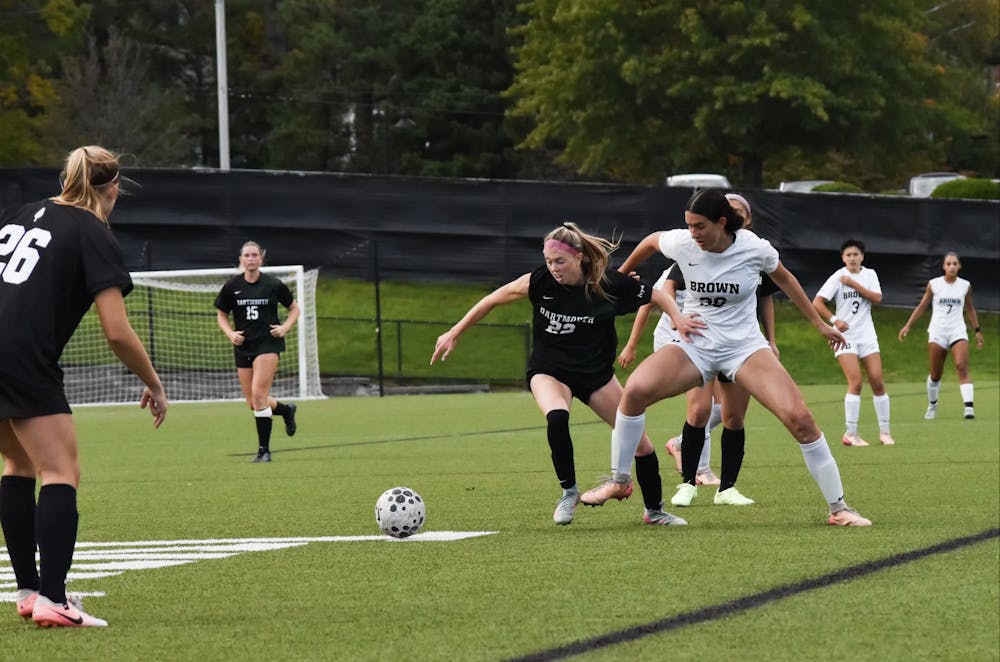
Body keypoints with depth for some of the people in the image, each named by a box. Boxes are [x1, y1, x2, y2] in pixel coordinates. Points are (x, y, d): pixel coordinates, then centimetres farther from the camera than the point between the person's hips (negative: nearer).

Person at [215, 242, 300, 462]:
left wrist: (285, 327, -7)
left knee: (258, 393, -18)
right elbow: (221, 315, 13)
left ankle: (264, 450, -10)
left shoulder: (273, 285, -3)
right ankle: (286, 410, 37)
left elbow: (294, 308, 10)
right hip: (243, 347, 4)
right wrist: (230, 333, -5)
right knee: (253, 402, 4)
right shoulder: (232, 286, 2)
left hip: (268, 343, -4)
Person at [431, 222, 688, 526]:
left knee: (641, 442, -1)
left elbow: (658, 296, -8)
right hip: (549, 371, -1)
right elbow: (494, 299, -7)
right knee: (557, 418, -34)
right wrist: (454, 334, -3)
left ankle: (654, 510, 24)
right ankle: (569, 492, -12)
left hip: (596, 372, 1)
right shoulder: (541, 281, -19)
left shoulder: (609, 284, -20)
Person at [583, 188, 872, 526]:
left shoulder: (755, 248, -13)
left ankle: (838, 508, -4)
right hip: (694, 345, 1)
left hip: (745, 346, -1)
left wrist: (820, 324, 18)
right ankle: (618, 481, -5)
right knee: (635, 389, -25)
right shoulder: (682, 244, -11)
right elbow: (650, 241, 14)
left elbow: (785, 279, 9)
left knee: (799, 418, -17)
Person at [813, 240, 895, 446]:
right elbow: (817, 303, -10)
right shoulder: (838, 277, -5)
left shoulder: (869, 274, 6)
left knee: (878, 382, -1)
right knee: (855, 382, -16)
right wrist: (834, 320, -20)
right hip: (845, 335, -4)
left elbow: (877, 298, -9)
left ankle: (884, 431, 9)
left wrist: (854, 284, -13)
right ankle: (851, 433, -10)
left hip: (867, 335, 4)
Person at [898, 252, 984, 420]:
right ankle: (932, 405, 27)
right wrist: (907, 326, 0)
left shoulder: (965, 286, 5)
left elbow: (970, 309, 18)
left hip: (958, 332, 0)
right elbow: (921, 307, 7)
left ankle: (969, 406, -28)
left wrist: (977, 331, 17)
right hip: (937, 332, 0)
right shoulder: (934, 284, 0)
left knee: (962, 367, -20)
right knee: (935, 374, 4)